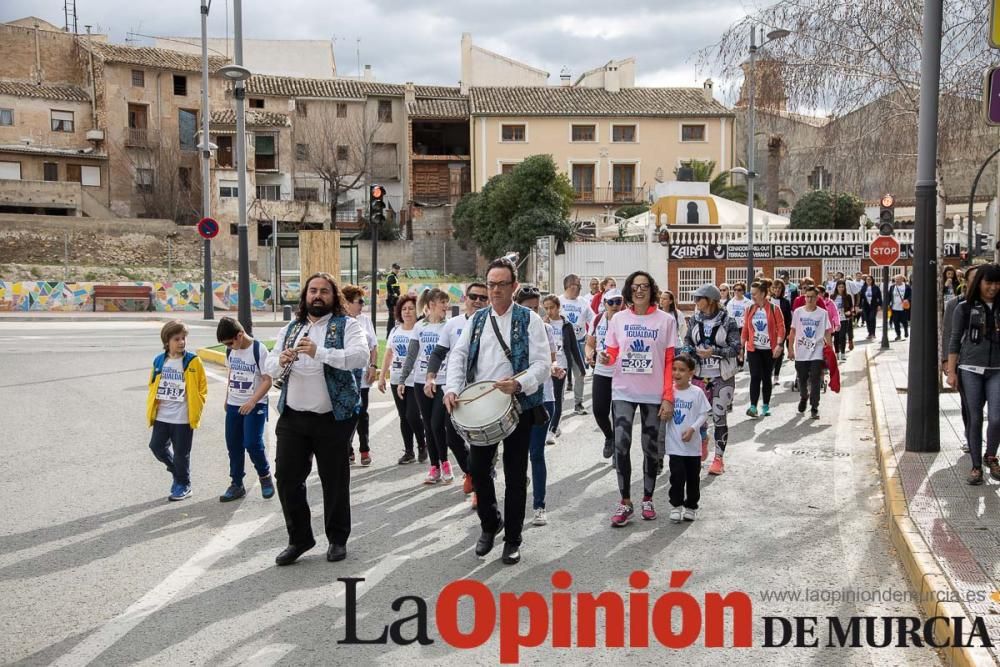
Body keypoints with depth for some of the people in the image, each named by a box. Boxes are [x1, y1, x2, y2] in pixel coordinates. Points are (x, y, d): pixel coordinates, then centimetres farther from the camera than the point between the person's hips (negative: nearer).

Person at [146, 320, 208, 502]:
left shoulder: (193, 361, -8)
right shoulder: (159, 361, 3)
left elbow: (202, 388, -3)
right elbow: (152, 385, 15)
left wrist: (195, 411, -7)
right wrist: (151, 408, 8)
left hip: (183, 418, -4)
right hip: (161, 417, 4)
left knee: (181, 453, 4)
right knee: (157, 446, 7)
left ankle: (183, 485, 22)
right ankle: (177, 471, 32)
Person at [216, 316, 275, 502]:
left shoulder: (259, 350, -16)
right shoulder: (230, 351, 3)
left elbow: (267, 380, -16)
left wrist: (252, 402, -25)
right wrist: (227, 398, 19)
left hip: (255, 405, -6)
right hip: (234, 405, 6)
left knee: (252, 443, -12)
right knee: (233, 445, 8)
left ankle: (265, 476, 13)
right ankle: (236, 484, 19)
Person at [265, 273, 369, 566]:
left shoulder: (346, 325, -4)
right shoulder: (290, 329, 12)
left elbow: (361, 356, -21)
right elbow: (270, 368, 9)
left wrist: (319, 352, -31)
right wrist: (281, 360, -15)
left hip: (333, 418, -4)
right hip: (292, 417, 5)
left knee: (334, 480, 6)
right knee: (287, 478, 5)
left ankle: (338, 539, 22)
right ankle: (299, 538, 21)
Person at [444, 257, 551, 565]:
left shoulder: (529, 320, -4)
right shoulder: (477, 319, 10)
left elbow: (543, 363, -11)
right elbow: (458, 355, 5)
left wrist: (519, 383, -29)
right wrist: (452, 388, -12)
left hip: (518, 406, -3)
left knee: (515, 475, 5)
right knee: (477, 467, 7)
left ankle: (512, 539, 19)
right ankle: (490, 523, 32)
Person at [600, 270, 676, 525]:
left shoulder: (666, 321, -2)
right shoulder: (618, 319, 2)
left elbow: (670, 362, -3)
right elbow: (612, 354, 9)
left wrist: (668, 398, -8)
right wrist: (606, 358, -16)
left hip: (654, 394, 0)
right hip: (623, 392, 1)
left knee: (651, 447, 8)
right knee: (621, 445, -9)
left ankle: (647, 499, 24)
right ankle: (625, 502, 2)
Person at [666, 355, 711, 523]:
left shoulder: (697, 392, -6)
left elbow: (704, 414, -4)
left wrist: (692, 429, -15)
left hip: (692, 444, 0)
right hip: (675, 444, 0)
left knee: (693, 477, 10)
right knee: (677, 476, -5)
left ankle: (691, 506, 25)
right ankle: (676, 505, 10)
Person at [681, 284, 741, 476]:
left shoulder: (727, 321, -8)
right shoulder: (694, 319, 4)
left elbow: (735, 348, -8)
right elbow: (687, 340, 13)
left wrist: (714, 351, -21)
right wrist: (687, 350, -9)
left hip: (722, 376, -3)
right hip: (699, 374, 4)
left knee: (719, 417, -2)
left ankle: (719, 458, 10)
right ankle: (703, 438, 38)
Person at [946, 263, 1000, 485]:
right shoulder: (964, 308, 2)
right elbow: (954, 341, 2)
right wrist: (951, 372, -2)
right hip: (970, 370, -1)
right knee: (974, 420, 2)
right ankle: (976, 466, 14)